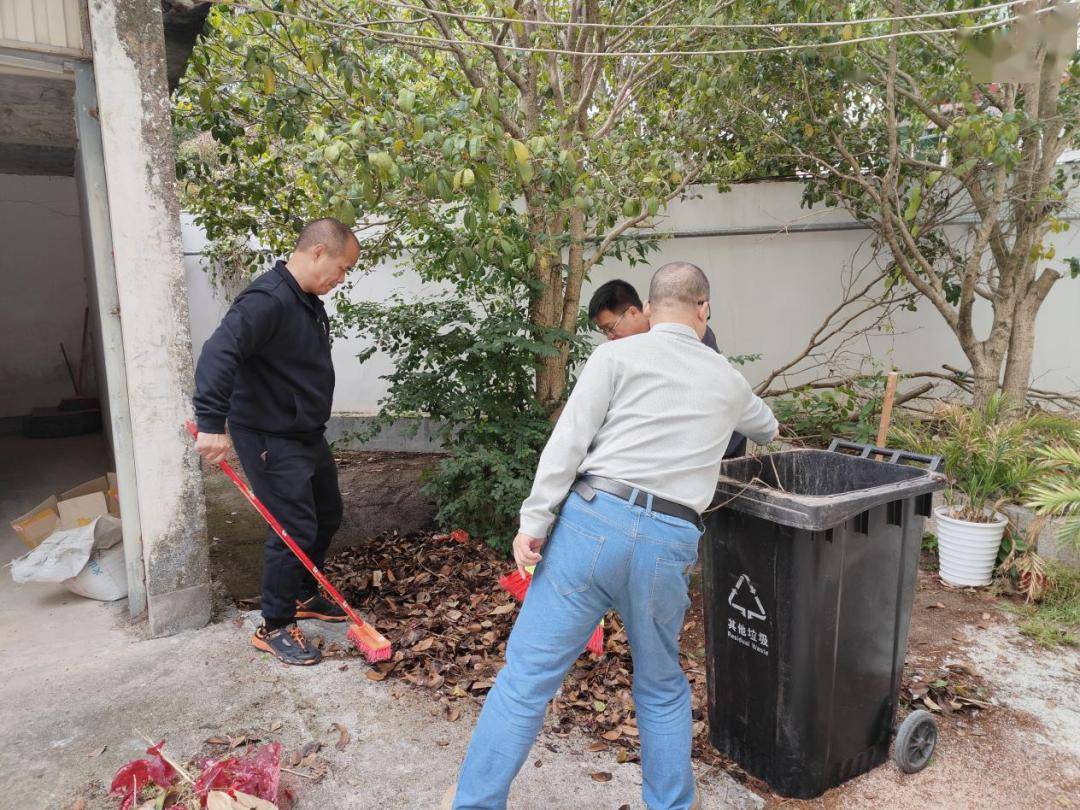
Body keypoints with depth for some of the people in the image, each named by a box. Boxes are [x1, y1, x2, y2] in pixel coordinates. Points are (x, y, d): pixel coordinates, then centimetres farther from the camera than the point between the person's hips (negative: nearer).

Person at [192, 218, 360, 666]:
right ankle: (274, 627, 13)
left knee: (328, 516, 18)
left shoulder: (310, 302, 10)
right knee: (295, 529, -6)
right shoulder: (268, 300, -23)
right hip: (269, 439, -10)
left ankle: (303, 597, 38)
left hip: (306, 433, 10)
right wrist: (212, 423, -40)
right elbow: (219, 353, -35)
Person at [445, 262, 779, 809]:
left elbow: (567, 442, -6)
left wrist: (532, 524, -3)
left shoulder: (618, 355, 5)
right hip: (670, 544, 3)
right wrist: (760, 426, 63)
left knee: (528, 672, 7)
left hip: (593, 520, -3)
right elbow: (766, 429, 40)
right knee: (662, 688, 23)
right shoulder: (728, 380, 18)